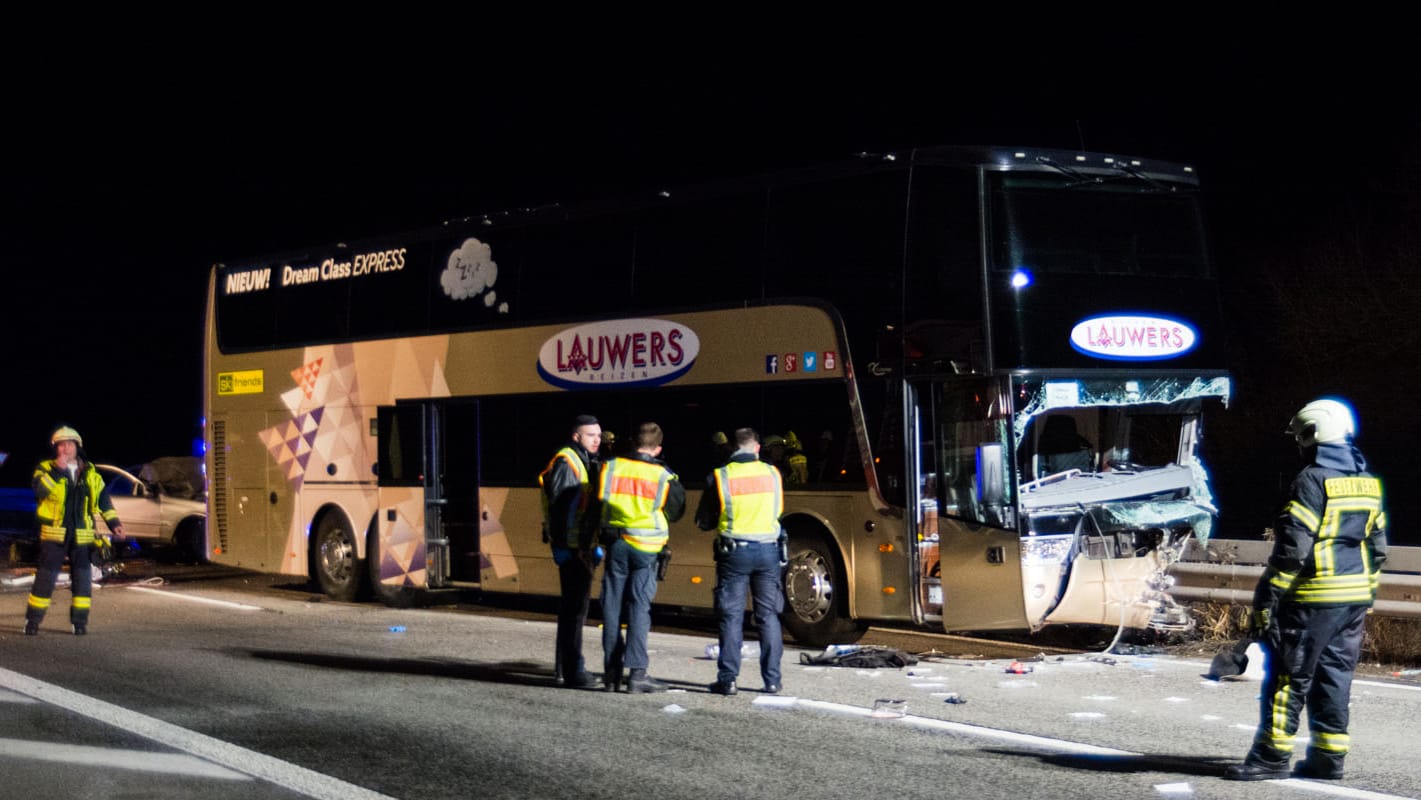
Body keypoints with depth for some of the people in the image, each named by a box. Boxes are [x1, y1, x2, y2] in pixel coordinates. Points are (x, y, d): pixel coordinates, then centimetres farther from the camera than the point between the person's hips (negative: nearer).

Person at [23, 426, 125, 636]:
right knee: (45, 577, -3)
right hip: (55, 533, -3)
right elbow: (40, 489, -19)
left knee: (83, 579, 4)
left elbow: (103, 499, 18)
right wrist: (57, 470, -27)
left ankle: (79, 621, 12)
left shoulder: (90, 474, 11)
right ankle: (33, 620, 4)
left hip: (82, 536, 3)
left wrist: (113, 523, 13)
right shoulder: (46, 469, 1)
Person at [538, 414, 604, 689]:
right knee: (575, 606, -11)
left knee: (573, 605, 18)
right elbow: (558, 507, -20)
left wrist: (593, 546, 22)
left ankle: (564, 666, 29)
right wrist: (564, 547, -23)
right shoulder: (566, 463, -13)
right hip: (571, 547, -10)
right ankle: (572, 671, -10)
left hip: (582, 546, 10)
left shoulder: (587, 462, 18)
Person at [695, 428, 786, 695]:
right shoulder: (772, 474, 1)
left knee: (731, 616, 4)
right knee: (768, 616, 9)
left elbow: (703, 522, 1)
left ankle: (727, 679, 2)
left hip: (734, 552, -2)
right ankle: (772, 680, 9)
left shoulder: (719, 477, -7)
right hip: (768, 550, 2)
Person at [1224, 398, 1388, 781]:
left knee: (1288, 677, -2)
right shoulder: (1368, 484, 12)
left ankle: (1272, 756, -1)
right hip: (1355, 599, 8)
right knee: (1334, 675, 12)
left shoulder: (1313, 480, -13)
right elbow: (1377, 547, 17)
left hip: (1314, 597, -8)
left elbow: (1293, 548, -18)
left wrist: (1266, 598, -14)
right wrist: (1365, 596, 23)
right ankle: (1329, 756, 13)